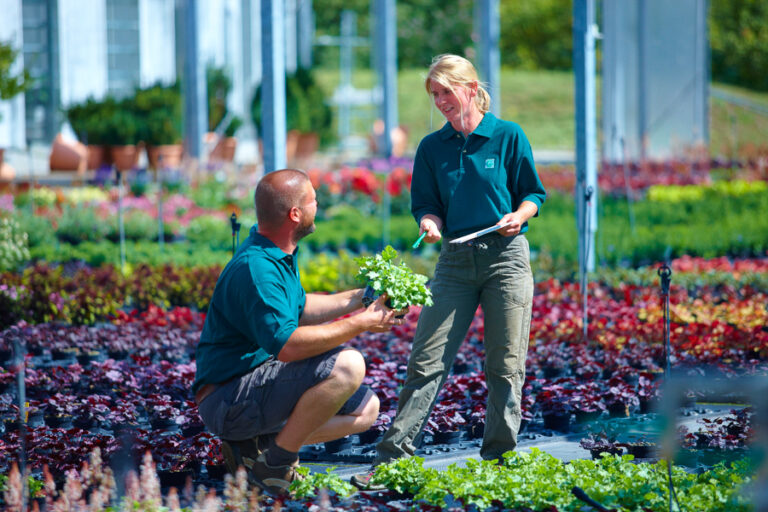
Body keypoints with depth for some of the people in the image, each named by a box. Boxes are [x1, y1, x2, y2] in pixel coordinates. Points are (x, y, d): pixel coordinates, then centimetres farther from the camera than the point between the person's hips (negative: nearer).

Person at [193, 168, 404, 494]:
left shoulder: (277, 253, 10)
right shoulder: (255, 268, -24)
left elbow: (298, 308, 26)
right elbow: (287, 345, -33)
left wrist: (357, 298, 16)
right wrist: (360, 323, -24)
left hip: (258, 385, 11)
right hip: (228, 400, -11)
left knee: (366, 409, 10)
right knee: (347, 366, -27)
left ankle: (255, 446, 4)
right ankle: (275, 465, -14)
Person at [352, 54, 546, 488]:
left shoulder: (509, 136, 1)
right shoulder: (432, 147, 9)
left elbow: (533, 192, 5)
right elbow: (427, 204, 10)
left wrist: (517, 216, -15)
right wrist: (431, 224, -12)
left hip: (506, 256, -2)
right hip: (455, 258, 2)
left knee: (505, 363, 0)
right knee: (427, 359, -4)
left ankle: (498, 458, 10)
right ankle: (394, 454, -4)